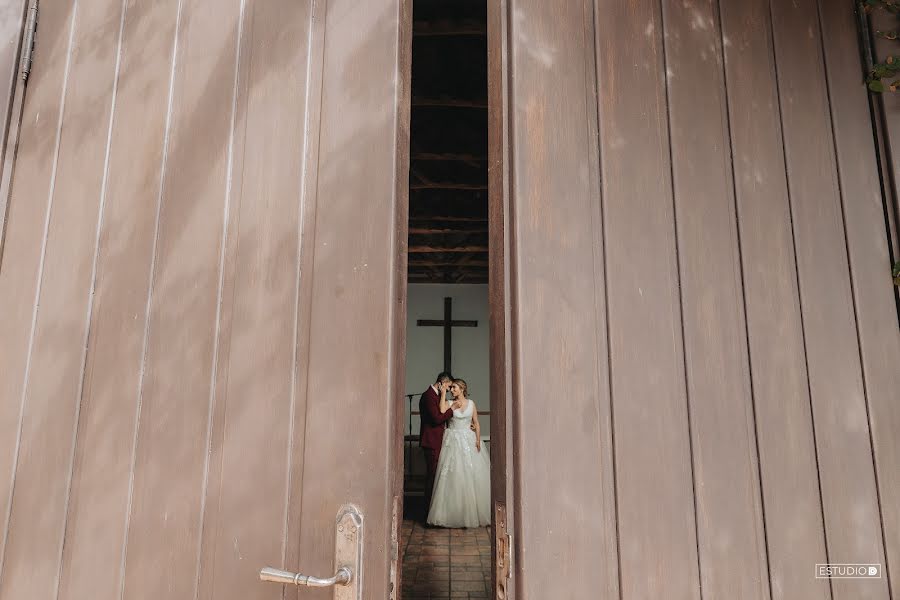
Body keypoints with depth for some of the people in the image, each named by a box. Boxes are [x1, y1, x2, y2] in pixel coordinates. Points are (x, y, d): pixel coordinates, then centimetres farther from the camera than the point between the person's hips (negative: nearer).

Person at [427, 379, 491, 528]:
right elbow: (442, 411, -19)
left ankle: (473, 512, 12)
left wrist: (478, 440, -5)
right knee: (454, 474, -4)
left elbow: (476, 423, 7)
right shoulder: (449, 403, 4)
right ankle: (455, 513, 3)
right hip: (453, 441, -1)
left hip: (469, 440, 1)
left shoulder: (471, 403, 8)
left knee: (472, 474, 0)